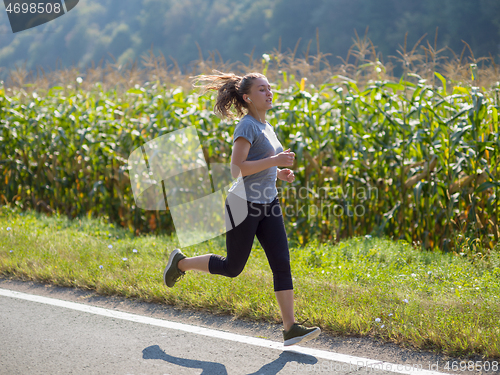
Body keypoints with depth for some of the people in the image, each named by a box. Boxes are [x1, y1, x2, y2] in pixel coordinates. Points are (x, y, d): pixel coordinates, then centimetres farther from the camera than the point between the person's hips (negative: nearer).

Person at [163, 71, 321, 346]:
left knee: (282, 263, -3)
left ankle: (290, 328, -4)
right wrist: (274, 161, -25)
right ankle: (181, 263, 29)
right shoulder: (246, 126, -14)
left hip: (268, 205, 8)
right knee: (232, 268, 6)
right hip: (243, 204, -8)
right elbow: (236, 168, -23)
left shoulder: (265, 127, 13)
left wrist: (279, 174, 7)